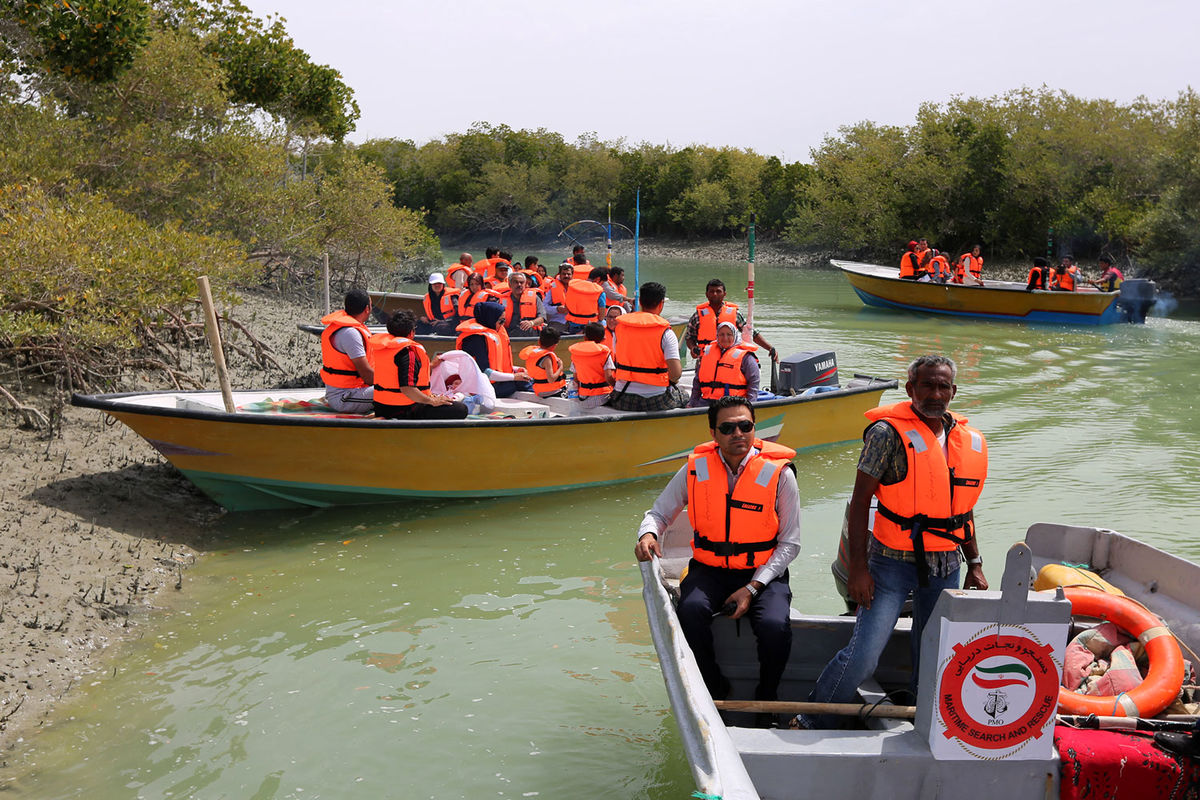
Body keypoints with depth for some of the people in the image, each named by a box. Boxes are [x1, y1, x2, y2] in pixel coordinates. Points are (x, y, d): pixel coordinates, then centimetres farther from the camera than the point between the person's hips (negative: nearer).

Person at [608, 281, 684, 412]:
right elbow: (676, 373, -18)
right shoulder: (666, 333, -11)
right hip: (656, 402, -3)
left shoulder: (620, 327, 2)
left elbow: (615, 362, 10)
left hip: (621, 401, 3)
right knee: (683, 396, 27)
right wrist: (670, 380, 5)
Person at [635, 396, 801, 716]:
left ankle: (767, 696, 5)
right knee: (690, 611, -29)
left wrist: (753, 588, -13)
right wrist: (648, 534, -16)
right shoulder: (696, 469, -1)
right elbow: (659, 512, 10)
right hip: (710, 569, 2)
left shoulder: (778, 473, -7)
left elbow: (789, 543, -3)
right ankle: (714, 690, 0)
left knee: (774, 627, -29)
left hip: (763, 572, -1)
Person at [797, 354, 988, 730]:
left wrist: (975, 564, 17)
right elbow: (860, 501, -11)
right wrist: (857, 567, -15)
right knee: (863, 654, -11)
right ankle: (813, 724, 6)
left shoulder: (969, 441, 7)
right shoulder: (889, 432, -11)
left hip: (946, 566, 6)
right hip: (893, 561, -5)